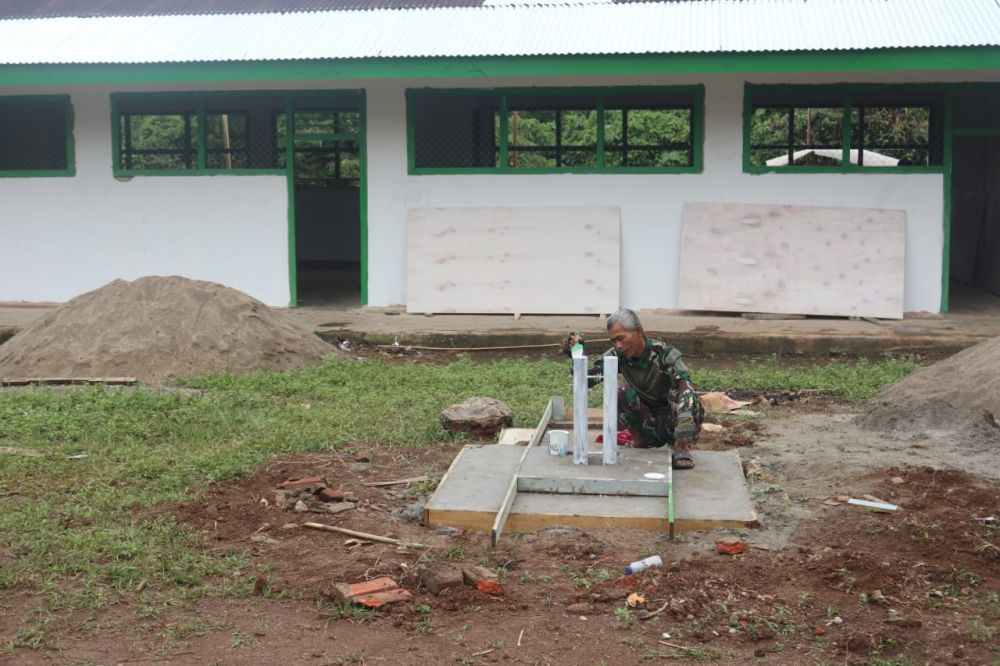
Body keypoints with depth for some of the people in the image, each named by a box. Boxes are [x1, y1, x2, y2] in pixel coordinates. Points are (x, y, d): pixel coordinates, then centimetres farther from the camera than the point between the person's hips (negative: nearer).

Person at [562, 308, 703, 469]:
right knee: (617, 391, -20)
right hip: (649, 430, 3)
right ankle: (639, 443, -4)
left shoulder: (665, 353, -20)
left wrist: (684, 422, -53)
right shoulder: (618, 356, -8)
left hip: (672, 422, -3)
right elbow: (588, 379, -13)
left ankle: (680, 449, -18)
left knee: (681, 389, -32)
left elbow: (684, 384, -36)